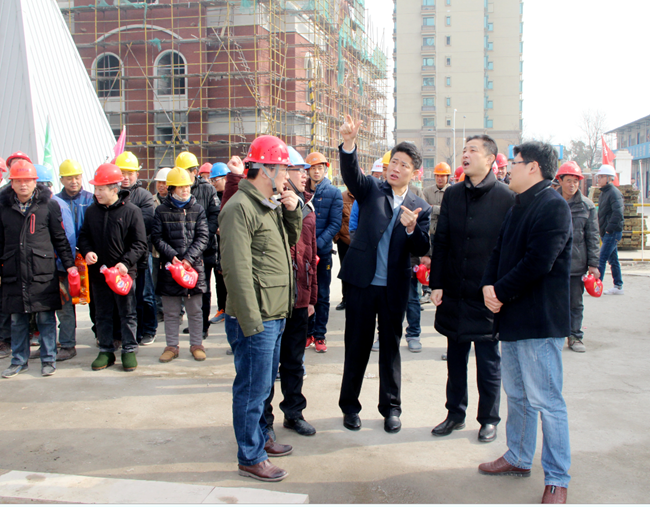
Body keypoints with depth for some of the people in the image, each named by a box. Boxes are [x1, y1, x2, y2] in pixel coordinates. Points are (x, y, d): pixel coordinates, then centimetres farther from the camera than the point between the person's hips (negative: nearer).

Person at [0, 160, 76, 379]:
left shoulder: (49, 205, 1)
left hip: (43, 272, -2)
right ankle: (19, 361, 23)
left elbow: (60, 238, 5)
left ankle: (48, 360, 15)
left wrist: (69, 264, 2)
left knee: (46, 318, 3)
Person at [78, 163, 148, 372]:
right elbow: (83, 236, 13)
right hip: (98, 272, 4)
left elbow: (139, 244, -8)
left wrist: (126, 262, -21)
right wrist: (87, 251, -8)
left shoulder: (131, 211, -9)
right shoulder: (92, 211, 4)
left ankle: (129, 350, 18)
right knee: (103, 314, 13)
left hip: (124, 272, -4)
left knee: (128, 314, 7)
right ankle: (106, 351, 24)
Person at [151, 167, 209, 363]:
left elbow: (203, 237, -1)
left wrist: (189, 258, -13)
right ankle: (171, 345, 18)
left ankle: (196, 344, 19)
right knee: (170, 311, 8)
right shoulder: (162, 210, 5)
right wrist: (172, 256, -15)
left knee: (195, 310, 7)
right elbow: (157, 237, -1)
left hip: (194, 265, 0)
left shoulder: (197, 209, 6)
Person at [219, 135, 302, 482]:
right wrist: (251, 322, -22)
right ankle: (250, 458, 15)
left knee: (263, 384, 22)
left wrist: (292, 212, 4)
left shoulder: (272, 205, 14)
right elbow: (237, 269, -21)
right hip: (255, 319, -9)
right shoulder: (240, 207, -17)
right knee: (252, 387, 2)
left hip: (275, 316, 9)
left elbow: (291, 241, 23)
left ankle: (259, 438, 38)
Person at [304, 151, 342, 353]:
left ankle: (320, 335, 15)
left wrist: (317, 244, -18)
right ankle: (307, 332, 22)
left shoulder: (334, 193, -2)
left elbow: (335, 224, -6)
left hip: (323, 251, -1)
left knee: (322, 296, 6)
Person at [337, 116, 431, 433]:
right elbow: (351, 174, -18)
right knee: (357, 345, 7)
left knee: (390, 346, 11)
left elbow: (422, 250, -1)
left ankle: (390, 407, 26)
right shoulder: (371, 189, 2)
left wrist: (412, 228, -22)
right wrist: (349, 144, -37)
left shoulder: (420, 208, 6)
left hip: (395, 287, 1)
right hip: (362, 281, -1)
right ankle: (350, 406, 22)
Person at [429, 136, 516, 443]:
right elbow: (440, 242, 7)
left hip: (488, 294, -4)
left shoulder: (507, 198, -7)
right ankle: (455, 414, 29)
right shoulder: (453, 195, 6)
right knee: (456, 359, 15)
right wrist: (436, 284, 2)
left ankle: (488, 419, 24)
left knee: (488, 361, 8)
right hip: (454, 293, 4)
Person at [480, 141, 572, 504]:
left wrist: (501, 293, -14)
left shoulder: (554, 206, -14)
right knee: (518, 395, 19)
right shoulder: (519, 207, 15)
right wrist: (488, 286, -2)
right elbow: (500, 251, 15)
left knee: (546, 400, -3)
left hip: (540, 321, -9)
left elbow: (538, 262, -22)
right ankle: (519, 458, 34)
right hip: (513, 317, 9)